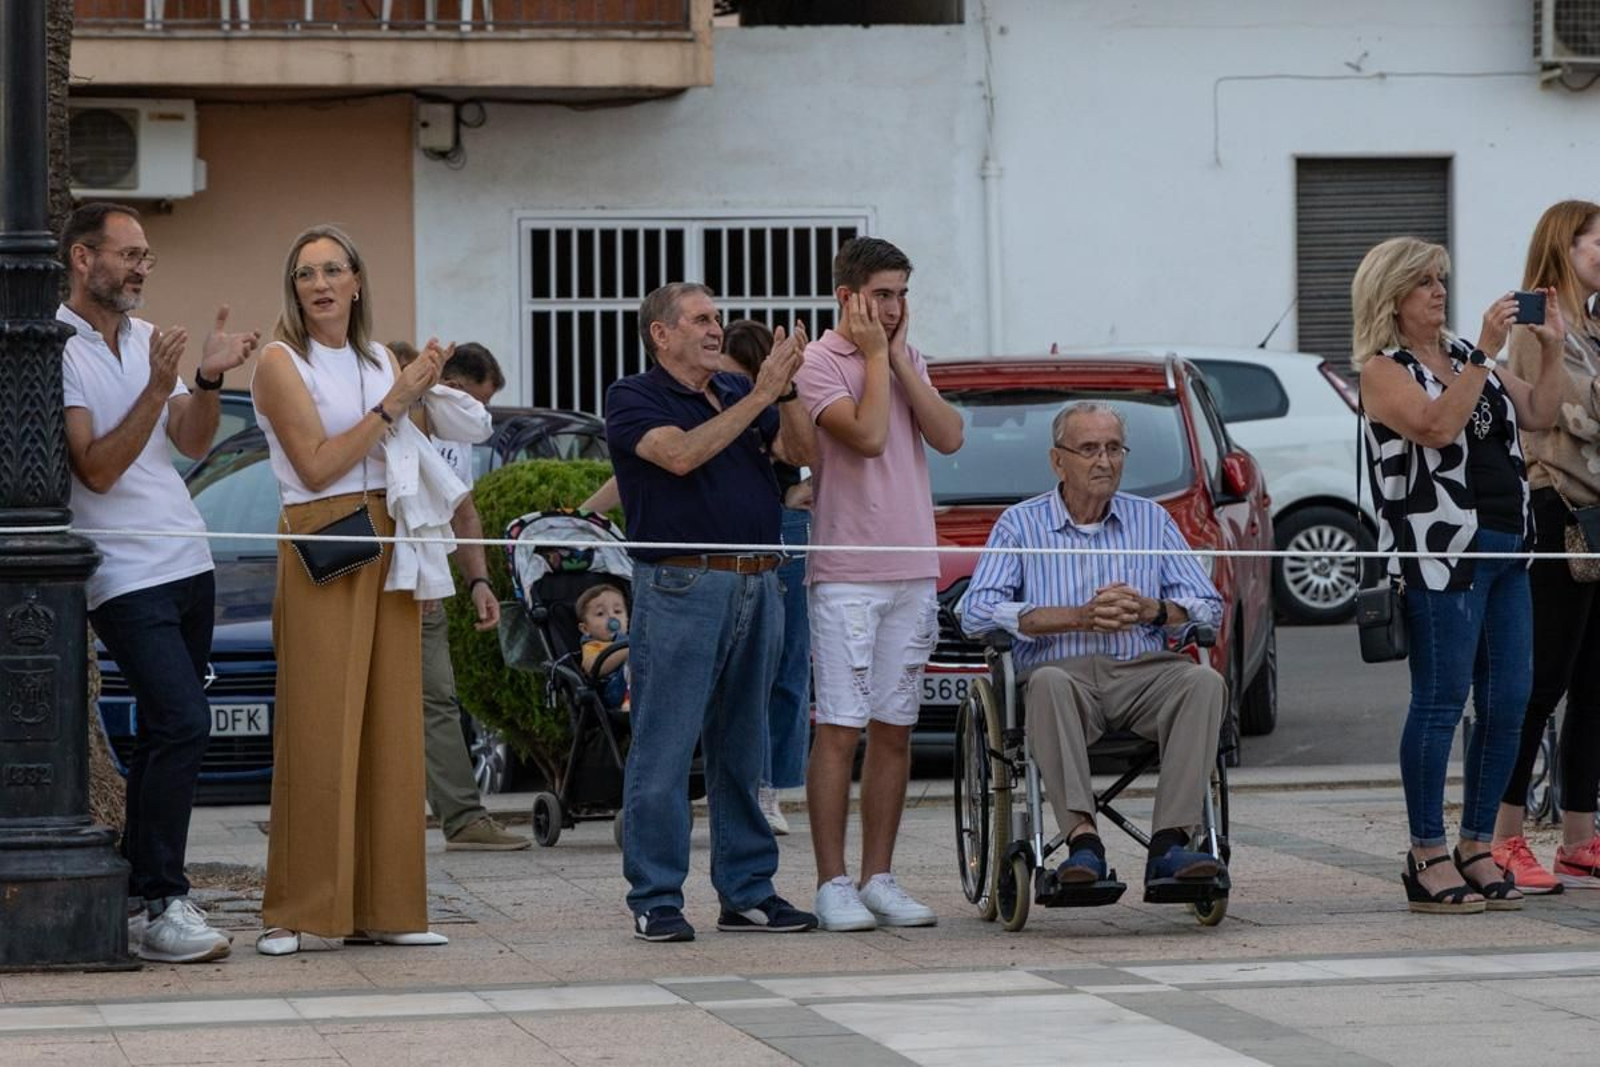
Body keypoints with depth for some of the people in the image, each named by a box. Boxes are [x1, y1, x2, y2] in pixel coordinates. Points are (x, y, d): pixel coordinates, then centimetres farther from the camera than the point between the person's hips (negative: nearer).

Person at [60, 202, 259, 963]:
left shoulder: (145, 339, 14)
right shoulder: (56, 350, -9)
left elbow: (192, 444, 10)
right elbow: (97, 470, -15)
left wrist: (210, 378, -7)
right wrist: (157, 388, -22)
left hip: (186, 562, 8)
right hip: (126, 576, -8)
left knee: (163, 733, 9)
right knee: (183, 725, -18)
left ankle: (136, 894, 17)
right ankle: (160, 905, -15)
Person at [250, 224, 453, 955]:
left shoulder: (378, 362, 16)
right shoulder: (282, 364, -3)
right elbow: (318, 464, -12)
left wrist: (419, 396, 3)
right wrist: (392, 403, -12)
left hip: (387, 549, 6)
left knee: (389, 729, 4)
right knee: (317, 734, -9)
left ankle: (382, 908, 7)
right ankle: (292, 914, -7)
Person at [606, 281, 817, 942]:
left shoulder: (739, 394, 18)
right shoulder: (633, 399, 1)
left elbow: (801, 452, 5)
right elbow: (680, 454, -18)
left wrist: (786, 389, -11)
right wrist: (760, 395, -16)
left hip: (757, 584, 6)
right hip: (680, 586, -6)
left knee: (741, 751, 10)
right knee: (664, 752, -6)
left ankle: (748, 893, 15)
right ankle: (656, 901, -3)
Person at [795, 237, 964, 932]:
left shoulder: (907, 362, 14)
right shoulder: (818, 364, -6)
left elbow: (948, 438, 0)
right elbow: (868, 436, -19)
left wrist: (900, 358, -1)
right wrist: (876, 356, -9)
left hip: (913, 572, 6)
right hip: (845, 574, -6)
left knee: (894, 730, 7)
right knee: (839, 730, -5)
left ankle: (878, 879, 12)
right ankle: (833, 885, -3)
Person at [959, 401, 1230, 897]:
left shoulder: (1151, 519, 19)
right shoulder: (1020, 524, 11)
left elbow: (1211, 608, 15)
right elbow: (975, 613, -3)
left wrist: (1151, 610, -8)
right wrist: (1079, 617, -11)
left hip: (1142, 672, 2)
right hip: (1066, 670, -2)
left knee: (1203, 681, -29)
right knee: (1049, 683, -37)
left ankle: (1170, 843, -38)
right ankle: (1082, 839, -46)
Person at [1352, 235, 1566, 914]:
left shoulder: (1464, 356, 18)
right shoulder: (1383, 369, -4)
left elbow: (1538, 417, 18)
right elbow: (1437, 426, -20)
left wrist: (1551, 350, 6)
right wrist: (1484, 352, -21)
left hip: (1506, 551, 8)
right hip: (1442, 553, -8)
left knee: (1507, 706, 6)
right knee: (1441, 703, -6)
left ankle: (1477, 849, 14)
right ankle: (1428, 859, -2)